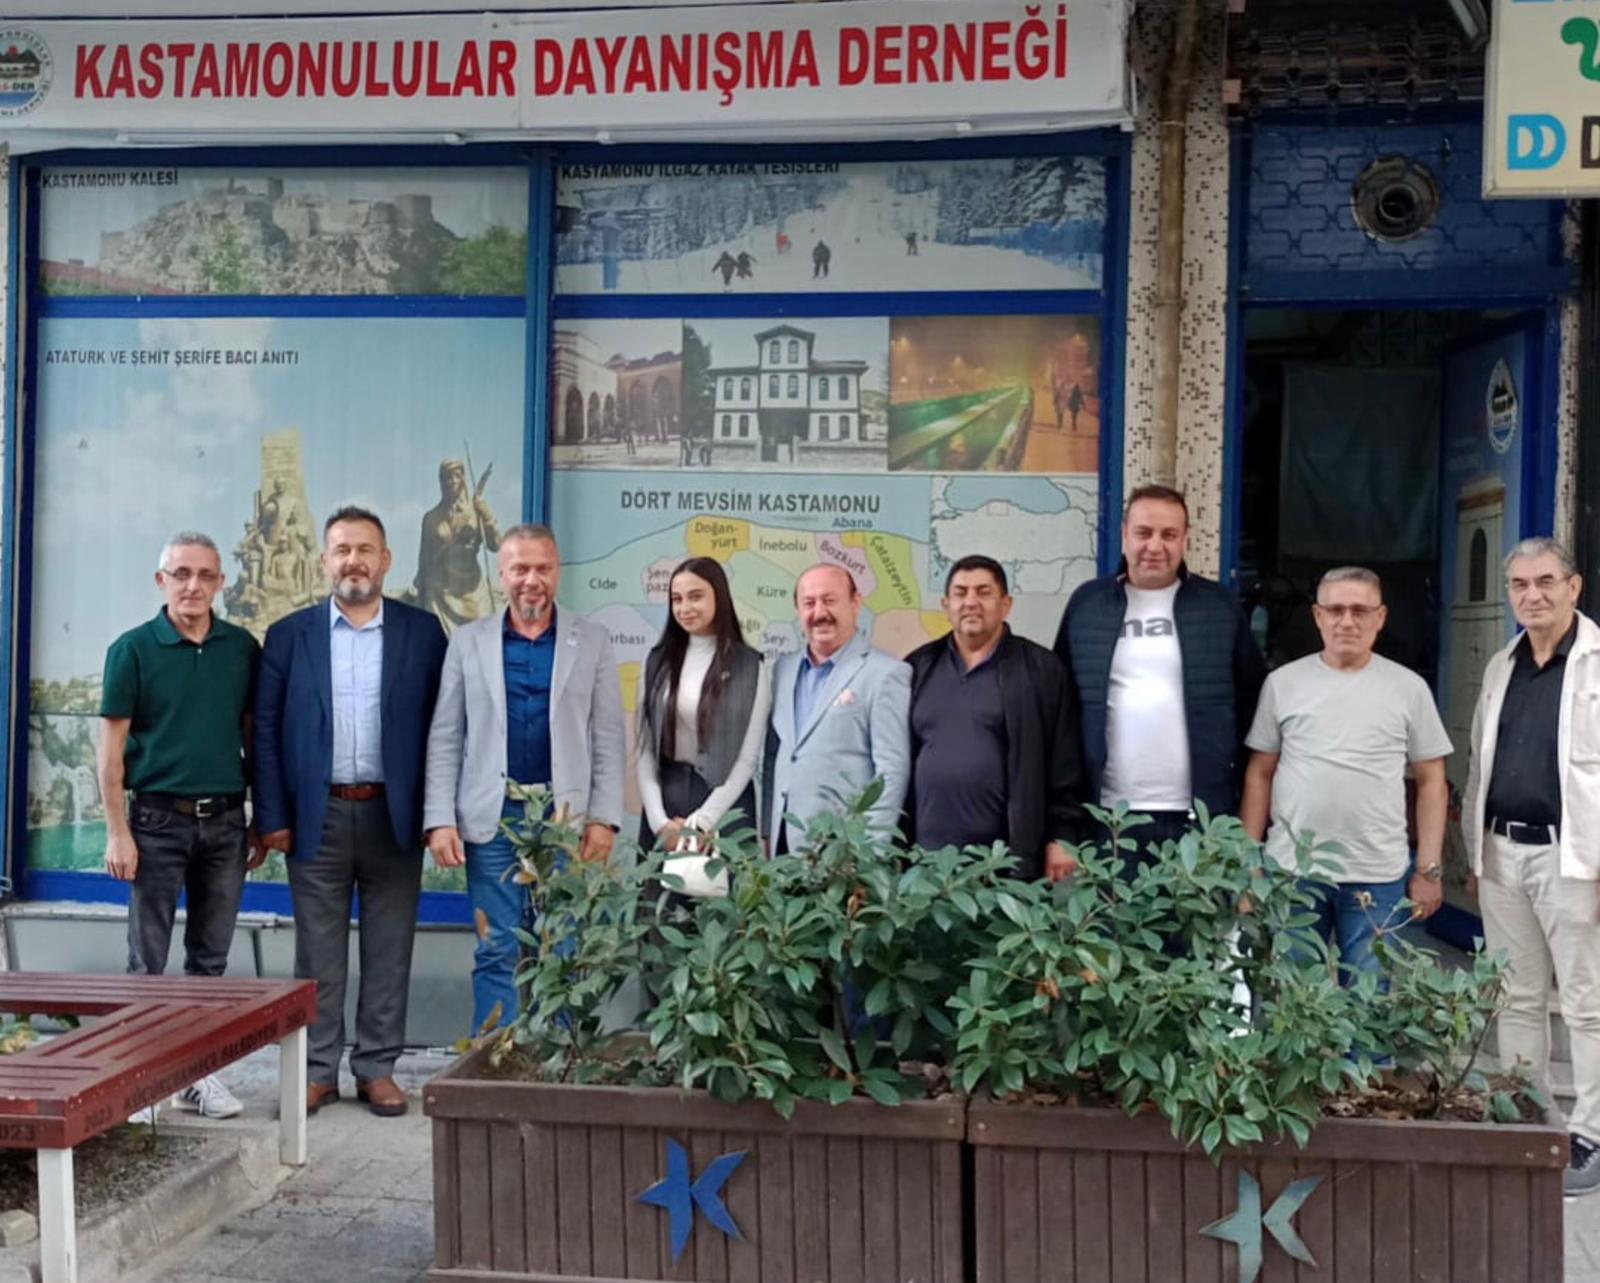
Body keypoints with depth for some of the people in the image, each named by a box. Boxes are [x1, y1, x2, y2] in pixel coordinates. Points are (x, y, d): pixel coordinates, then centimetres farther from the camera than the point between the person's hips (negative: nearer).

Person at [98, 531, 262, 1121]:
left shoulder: (243, 648, 5)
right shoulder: (133, 648, -3)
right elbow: (111, 746, -4)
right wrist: (118, 832, -9)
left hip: (226, 821, 3)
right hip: (158, 818, -3)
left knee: (210, 958, 10)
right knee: (147, 960, 4)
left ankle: (198, 1071, 20)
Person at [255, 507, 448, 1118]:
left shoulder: (423, 632, 4)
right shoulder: (289, 634, 5)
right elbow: (266, 729, 4)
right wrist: (272, 816, -2)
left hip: (394, 815, 0)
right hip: (318, 815, 0)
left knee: (388, 950, 6)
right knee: (318, 952, 7)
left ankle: (378, 1068, 17)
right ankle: (318, 1069, 17)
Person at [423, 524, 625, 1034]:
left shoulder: (592, 641, 6)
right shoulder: (468, 641, 7)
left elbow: (608, 738, 3)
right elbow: (444, 739, 4)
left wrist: (604, 817, -4)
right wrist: (440, 819, -4)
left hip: (566, 819, 0)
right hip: (491, 818, 0)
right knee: (496, 953, 3)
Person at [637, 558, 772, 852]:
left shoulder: (751, 667, -2)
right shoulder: (658, 661, 6)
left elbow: (748, 758, -4)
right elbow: (645, 749, 3)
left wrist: (700, 822, -10)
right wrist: (660, 821, -8)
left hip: (724, 799, -2)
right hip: (664, 795, 2)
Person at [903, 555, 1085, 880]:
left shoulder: (1041, 669, 4)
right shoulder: (919, 668, 13)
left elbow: (1064, 767, 1)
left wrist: (1061, 838, -4)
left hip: (1009, 858, -3)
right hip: (926, 856, 3)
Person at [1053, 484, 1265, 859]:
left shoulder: (1218, 606, 5)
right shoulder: (1087, 603, 6)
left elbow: (1252, 699, 10)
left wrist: (1248, 789, 5)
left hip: (1201, 816, 0)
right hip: (1109, 815, 0)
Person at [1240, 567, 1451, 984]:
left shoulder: (1409, 688, 5)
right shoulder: (1283, 682, 5)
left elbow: (1431, 781, 7)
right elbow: (1259, 776, 9)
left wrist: (1429, 869, 2)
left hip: (1377, 878, 0)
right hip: (1291, 870, 1)